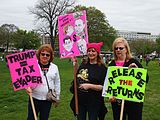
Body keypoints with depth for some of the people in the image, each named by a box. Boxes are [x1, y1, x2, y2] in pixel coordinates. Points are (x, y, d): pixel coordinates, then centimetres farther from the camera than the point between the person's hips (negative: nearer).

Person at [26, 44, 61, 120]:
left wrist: (57, 97, 13)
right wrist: (27, 87, -23)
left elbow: (57, 83, 11)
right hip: (35, 98, -2)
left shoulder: (54, 67, 5)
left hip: (48, 99, 3)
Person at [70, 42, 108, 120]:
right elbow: (76, 77, 18)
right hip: (80, 100, 5)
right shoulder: (83, 65, 5)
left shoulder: (102, 68, -9)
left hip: (93, 102, -4)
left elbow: (104, 87, -13)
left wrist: (90, 86, -23)